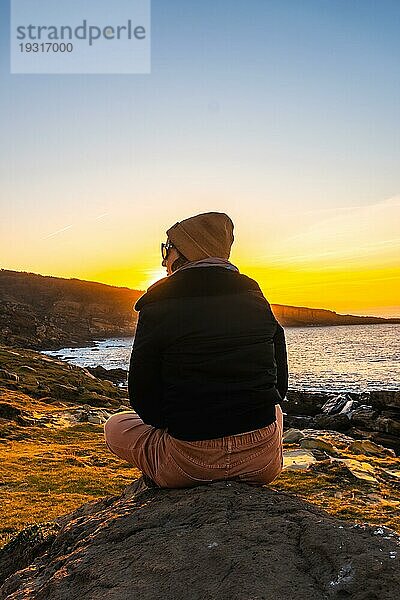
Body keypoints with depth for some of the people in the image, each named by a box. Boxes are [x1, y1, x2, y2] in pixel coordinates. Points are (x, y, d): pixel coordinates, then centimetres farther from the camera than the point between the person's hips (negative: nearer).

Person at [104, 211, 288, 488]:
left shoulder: (157, 305, -10)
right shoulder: (256, 298, 3)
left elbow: (143, 398, -7)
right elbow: (281, 385, 7)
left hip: (188, 464, -4)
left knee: (115, 426, 23)